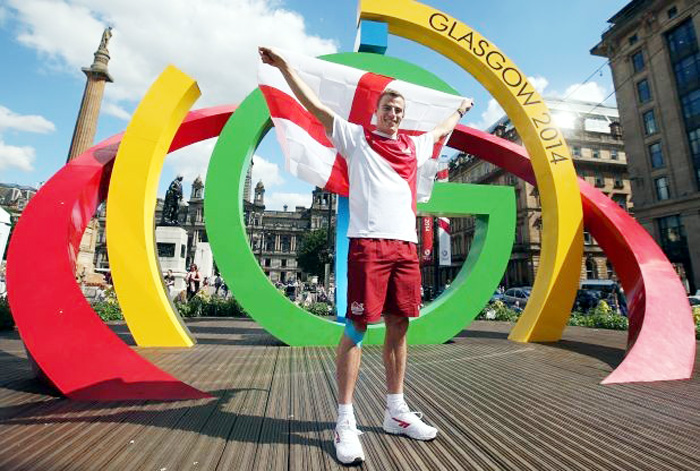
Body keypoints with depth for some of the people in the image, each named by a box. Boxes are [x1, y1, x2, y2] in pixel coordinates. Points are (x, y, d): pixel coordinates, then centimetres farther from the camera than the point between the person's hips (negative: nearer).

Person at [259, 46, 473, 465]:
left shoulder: (414, 146, 25)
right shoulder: (356, 137, 12)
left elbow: (442, 131, 45)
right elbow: (316, 105, 10)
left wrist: (460, 111, 61)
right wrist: (285, 66, 7)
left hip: (406, 245, 6)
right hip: (368, 242, -5)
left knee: (399, 326, 8)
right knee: (357, 328, -5)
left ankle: (396, 411, 23)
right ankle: (345, 420, 8)